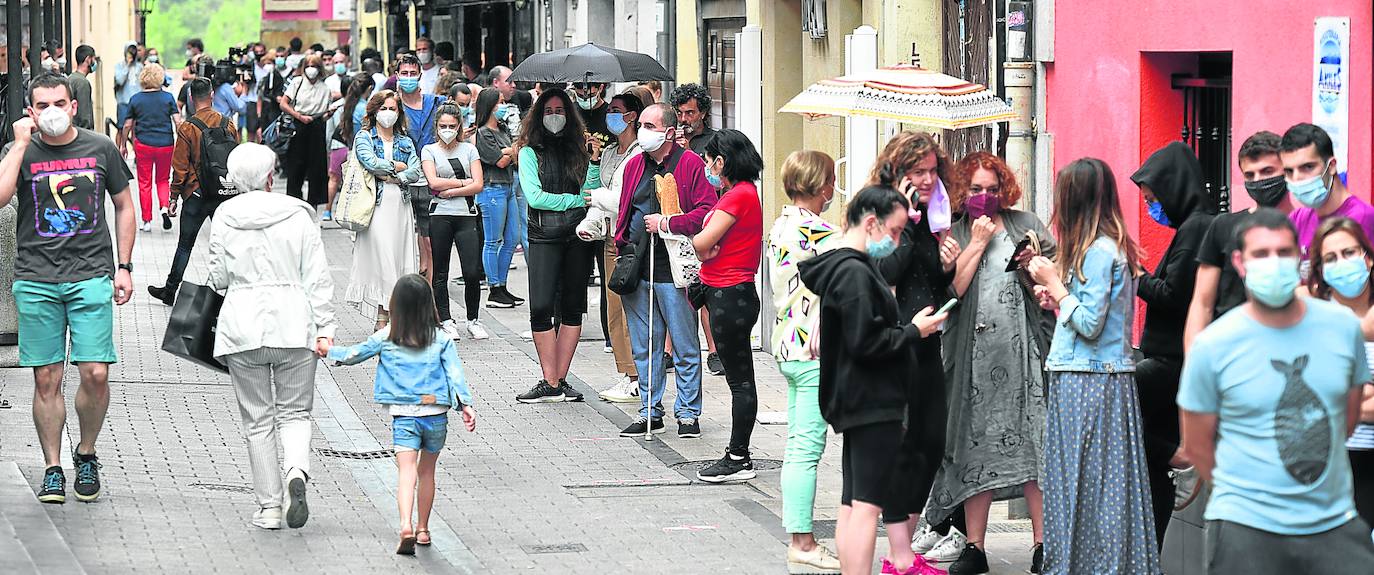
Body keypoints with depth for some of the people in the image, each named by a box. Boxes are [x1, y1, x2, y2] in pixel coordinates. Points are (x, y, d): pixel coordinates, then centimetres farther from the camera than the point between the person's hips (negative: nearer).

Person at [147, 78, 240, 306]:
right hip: (225, 193, 3)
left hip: (197, 194, -3)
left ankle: (170, 291, 15)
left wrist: (174, 197, 0)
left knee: (185, 245, 6)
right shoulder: (228, 124, 1)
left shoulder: (187, 128, -11)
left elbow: (180, 167, -9)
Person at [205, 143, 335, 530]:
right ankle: (297, 470, -19)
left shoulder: (224, 217, 0)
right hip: (293, 323, 0)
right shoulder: (298, 215, 1)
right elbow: (318, 278, -1)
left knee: (258, 419, 8)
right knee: (294, 412, 10)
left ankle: (269, 506, 8)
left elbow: (218, 277, 5)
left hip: (242, 325, 0)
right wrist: (324, 328, 2)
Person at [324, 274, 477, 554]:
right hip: (436, 415, 2)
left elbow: (353, 355, 8)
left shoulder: (385, 339, -1)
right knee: (426, 471, 17)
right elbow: (455, 372, -7)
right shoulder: (441, 339, 0)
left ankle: (406, 526, -29)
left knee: (406, 472, -9)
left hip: (403, 416, -1)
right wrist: (466, 404, -9)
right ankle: (423, 529, 25)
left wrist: (328, 351, 24)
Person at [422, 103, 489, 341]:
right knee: (440, 273, 3)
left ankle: (473, 320, 8)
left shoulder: (469, 149, 11)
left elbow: (478, 185, 1)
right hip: (440, 215, 0)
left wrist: (450, 191, -7)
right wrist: (464, 182, -4)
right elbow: (433, 182, -7)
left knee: (472, 273, -7)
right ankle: (445, 320, 12)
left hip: (467, 215, 0)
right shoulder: (429, 150, 7)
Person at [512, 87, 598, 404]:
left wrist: (594, 162, -7)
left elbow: (591, 194, 5)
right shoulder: (530, 152, 4)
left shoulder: (578, 150, 12)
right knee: (541, 307, -12)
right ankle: (550, 383, -7)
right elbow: (535, 197, -6)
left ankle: (559, 380, 7)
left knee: (572, 307, 3)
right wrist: (577, 200, -5)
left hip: (578, 235, 3)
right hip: (544, 237, -3)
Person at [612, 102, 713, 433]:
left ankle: (688, 413, 10)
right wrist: (621, 244, 11)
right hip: (637, 269, 6)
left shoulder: (691, 164, -5)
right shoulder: (634, 165, 14)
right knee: (644, 346, 11)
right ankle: (650, 413, 19)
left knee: (685, 348, 1)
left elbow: (707, 212, -11)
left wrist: (667, 223, -14)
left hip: (674, 269, -6)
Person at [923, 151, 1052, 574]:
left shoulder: (1025, 225, 10)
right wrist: (978, 243, -6)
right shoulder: (953, 235, 8)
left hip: (1023, 350, 0)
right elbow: (951, 288, -8)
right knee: (976, 447, 4)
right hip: (974, 355, 0)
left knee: (1033, 442, -5)